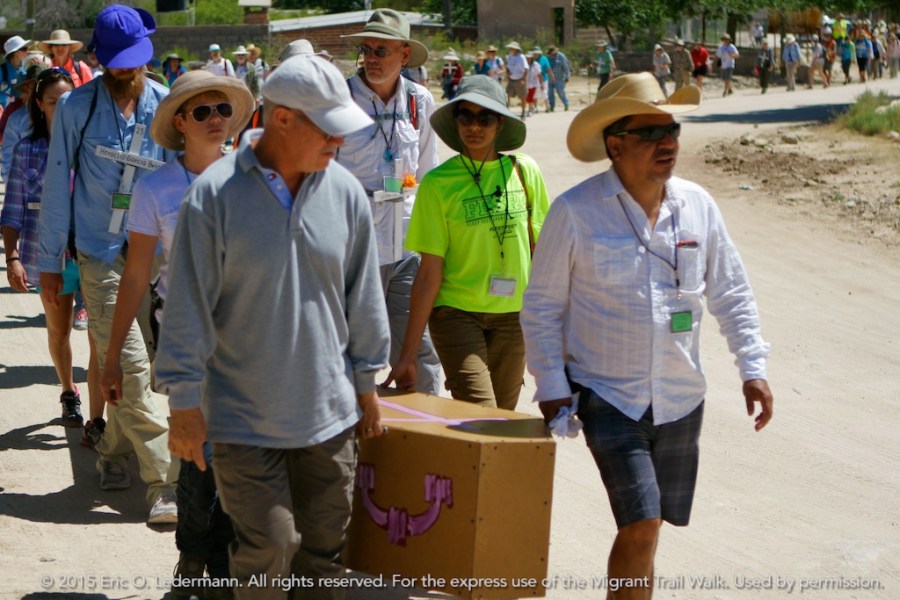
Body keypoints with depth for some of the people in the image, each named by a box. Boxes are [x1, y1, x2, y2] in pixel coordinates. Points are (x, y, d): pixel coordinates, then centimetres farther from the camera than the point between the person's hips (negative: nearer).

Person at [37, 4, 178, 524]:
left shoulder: (166, 106, -2)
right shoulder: (76, 108, -5)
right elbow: (58, 188, 1)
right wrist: (50, 262, 3)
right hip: (100, 252, -2)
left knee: (127, 365, 10)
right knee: (129, 364, -10)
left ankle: (115, 453, 32)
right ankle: (165, 481, -7)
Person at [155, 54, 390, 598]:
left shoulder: (346, 192, 0)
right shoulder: (215, 194, -12)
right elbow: (188, 305, -7)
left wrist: (367, 386, 15)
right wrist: (185, 402, -6)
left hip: (330, 412, 4)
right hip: (244, 415, -4)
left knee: (325, 546, 12)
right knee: (268, 545, -5)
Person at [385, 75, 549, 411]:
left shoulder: (524, 171, 2)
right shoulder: (438, 183, -7)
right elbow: (429, 273, -6)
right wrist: (408, 354, -7)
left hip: (513, 314, 4)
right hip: (456, 312, -3)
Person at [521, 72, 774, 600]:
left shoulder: (697, 204, 2)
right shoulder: (575, 212, -10)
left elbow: (731, 293, 11)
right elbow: (542, 305, -2)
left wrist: (753, 367, 3)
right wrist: (551, 387, -6)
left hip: (681, 399, 4)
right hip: (609, 396, -4)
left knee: (646, 526, 12)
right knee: (642, 527, -15)